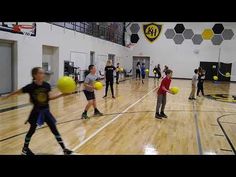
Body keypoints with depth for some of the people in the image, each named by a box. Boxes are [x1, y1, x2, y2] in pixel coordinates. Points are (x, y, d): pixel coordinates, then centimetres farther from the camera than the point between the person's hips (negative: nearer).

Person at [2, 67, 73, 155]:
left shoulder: (47, 85, -6)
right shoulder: (30, 87, -16)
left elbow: (50, 97, -5)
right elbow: (18, 91, -3)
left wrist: (62, 94, -14)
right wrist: (8, 96, 8)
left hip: (46, 111, 3)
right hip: (36, 112, -3)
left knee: (54, 129, 5)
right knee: (32, 130, 13)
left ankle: (64, 149, 12)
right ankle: (25, 149, 37)